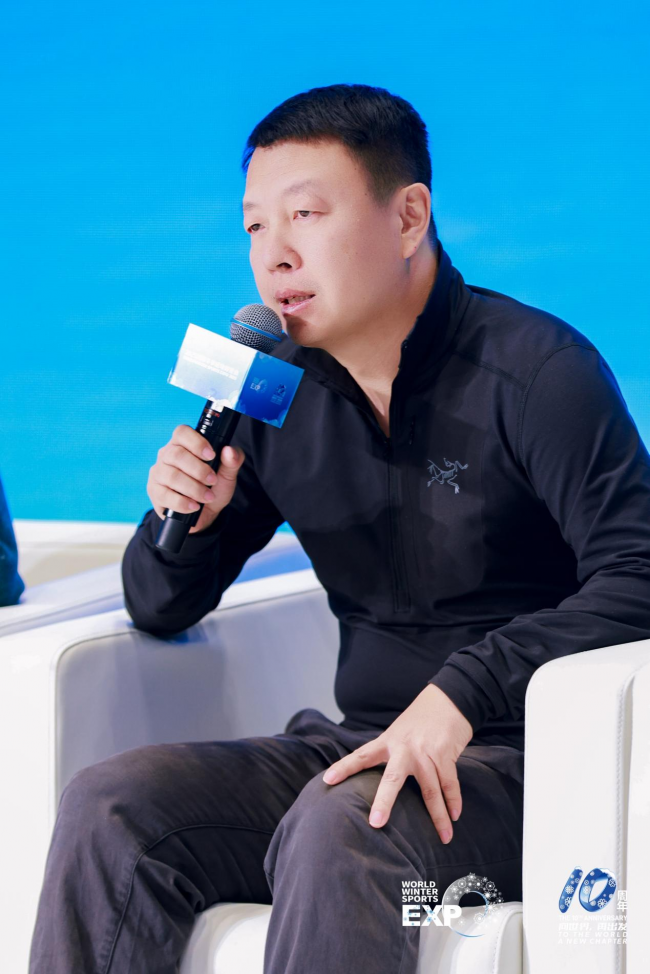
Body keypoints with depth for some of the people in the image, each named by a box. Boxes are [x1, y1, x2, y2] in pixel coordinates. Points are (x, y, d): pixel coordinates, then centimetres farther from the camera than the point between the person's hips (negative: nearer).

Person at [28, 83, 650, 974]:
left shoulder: (535, 369, -8)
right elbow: (161, 611, 18)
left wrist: (463, 690, -28)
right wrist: (182, 522, -6)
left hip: (522, 762, -6)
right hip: (364, 748, 6)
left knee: (338, 827, -35)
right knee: (107, 805, -15)